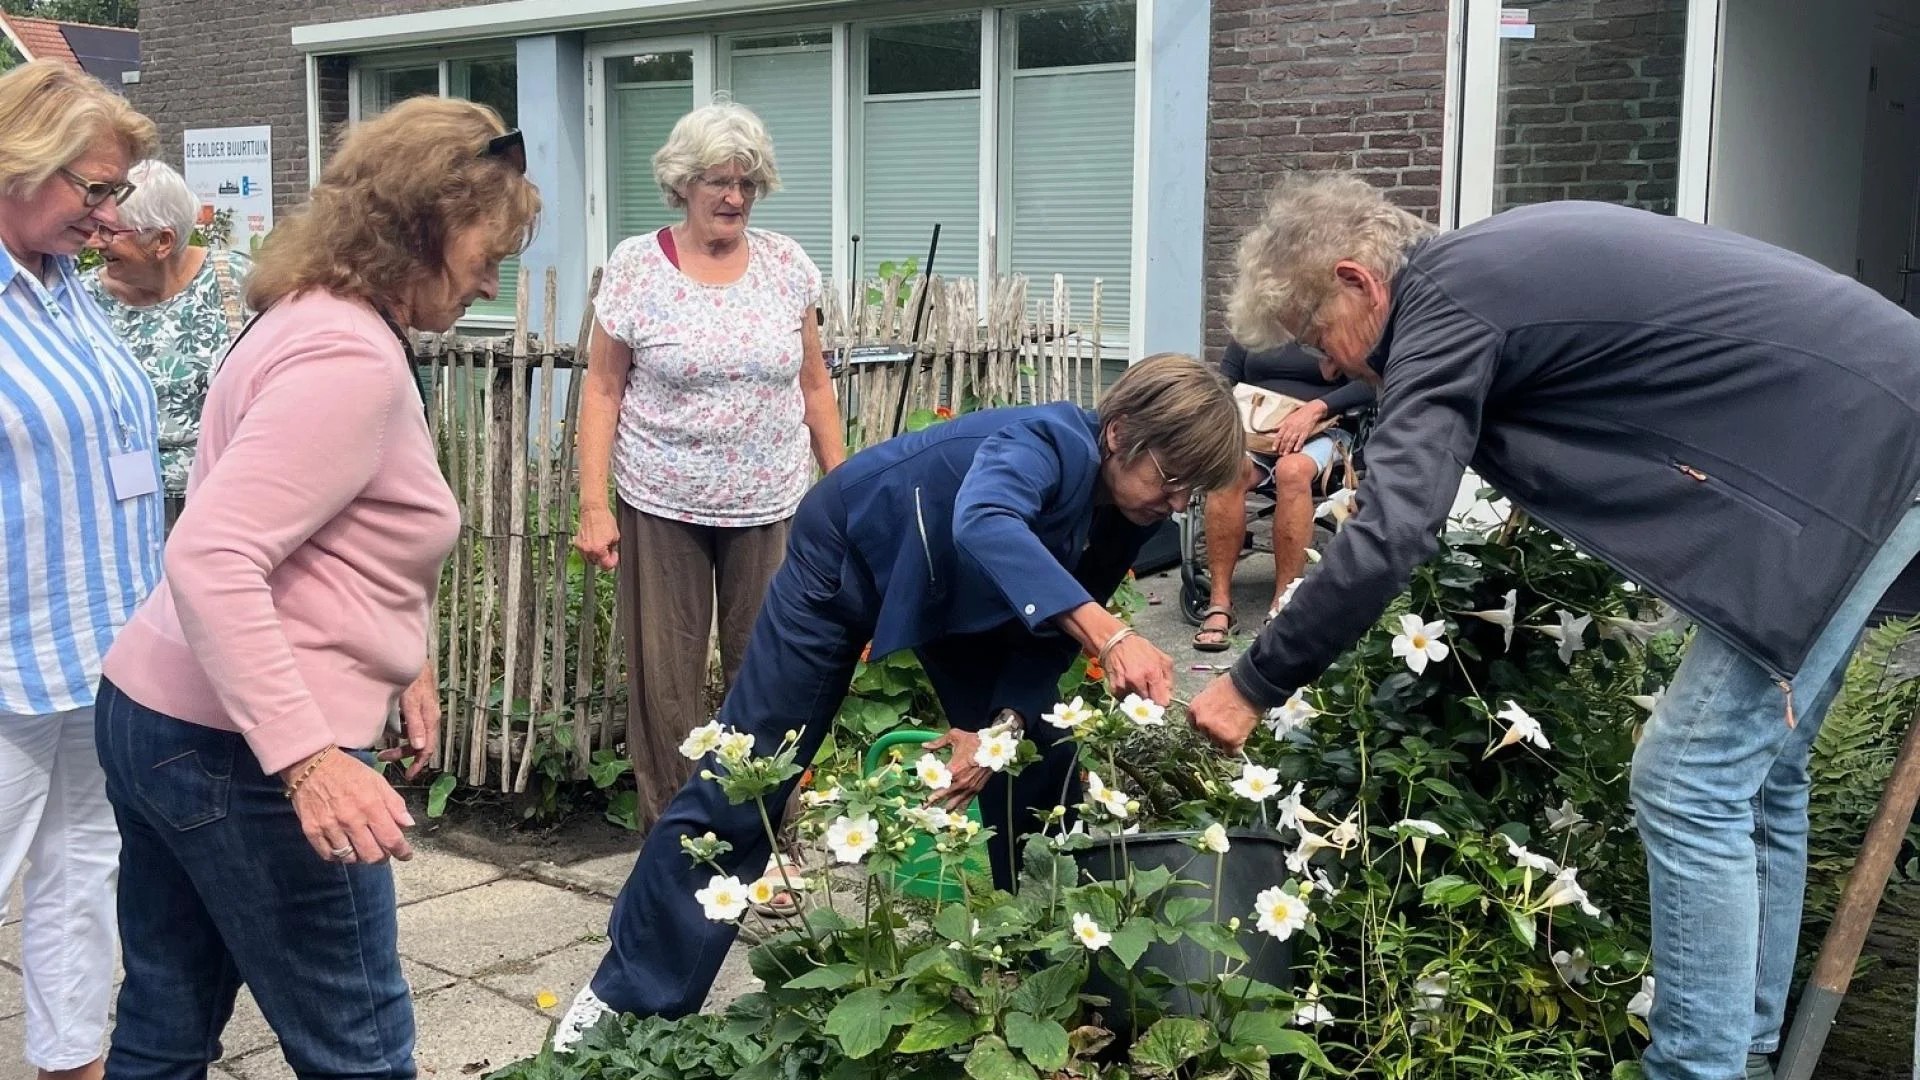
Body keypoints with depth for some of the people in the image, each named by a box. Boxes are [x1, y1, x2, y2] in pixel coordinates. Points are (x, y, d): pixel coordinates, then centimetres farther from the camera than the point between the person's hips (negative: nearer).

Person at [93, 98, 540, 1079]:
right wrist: (307, 757, -34)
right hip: (245, 752, -10)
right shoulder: (352, 358, -19)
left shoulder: (314, 322, 13)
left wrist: (395, 656, 20)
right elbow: (209, 557, -28)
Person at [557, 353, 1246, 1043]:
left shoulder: (1129, 513, -13)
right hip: (849, 558, -7)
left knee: (1042, 770, 1)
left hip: (962, 602, 7)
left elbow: (1053, 635, -6)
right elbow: (983, 524, -59)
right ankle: (631, 995, 7)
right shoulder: (1047, 443, -35)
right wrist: (1108, 635, -68)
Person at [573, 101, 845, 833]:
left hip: (769, 506, 2)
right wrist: (593, 504, -8)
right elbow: (603, 389, -1)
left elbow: (814, 385, 9)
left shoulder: (787, 264, 3)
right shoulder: (636, 266, -3)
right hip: (663, 506, -1)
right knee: (665, 681, 3)